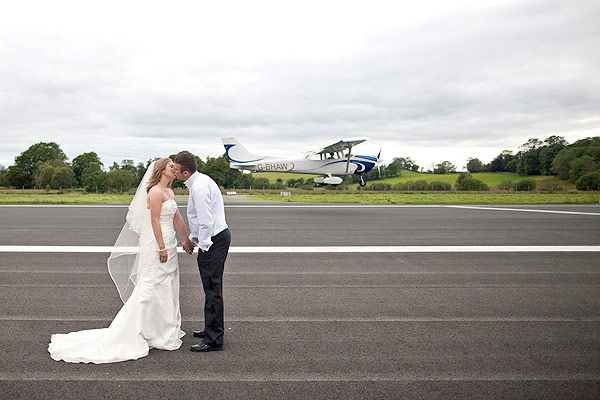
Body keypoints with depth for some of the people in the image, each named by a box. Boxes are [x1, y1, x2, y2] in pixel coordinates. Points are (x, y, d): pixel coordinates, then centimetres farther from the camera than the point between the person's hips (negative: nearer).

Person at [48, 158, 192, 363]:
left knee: (167, 287, 15)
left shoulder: (169, 191, 14)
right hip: (158, 244, -9)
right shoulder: (155, 191, -14)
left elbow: (177, 217, 20)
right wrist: (161, 247, -20)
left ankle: (166, 330, 26)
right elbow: (154, 221, -18)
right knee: (150, 287, -5)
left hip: (168, 244, 9)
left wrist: (187, 239, 23)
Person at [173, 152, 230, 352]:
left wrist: (203, 246, -16)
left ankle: (213, 339, 1)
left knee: (212, 289, -6)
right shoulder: (200, 181, 13)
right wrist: (191, 239, 23)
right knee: (212, 287, 18)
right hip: (217, 236, 11)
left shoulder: (199, 188, -21)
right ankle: (212, 329, 31)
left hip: (213, 240, -11)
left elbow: (206, 221, -24)